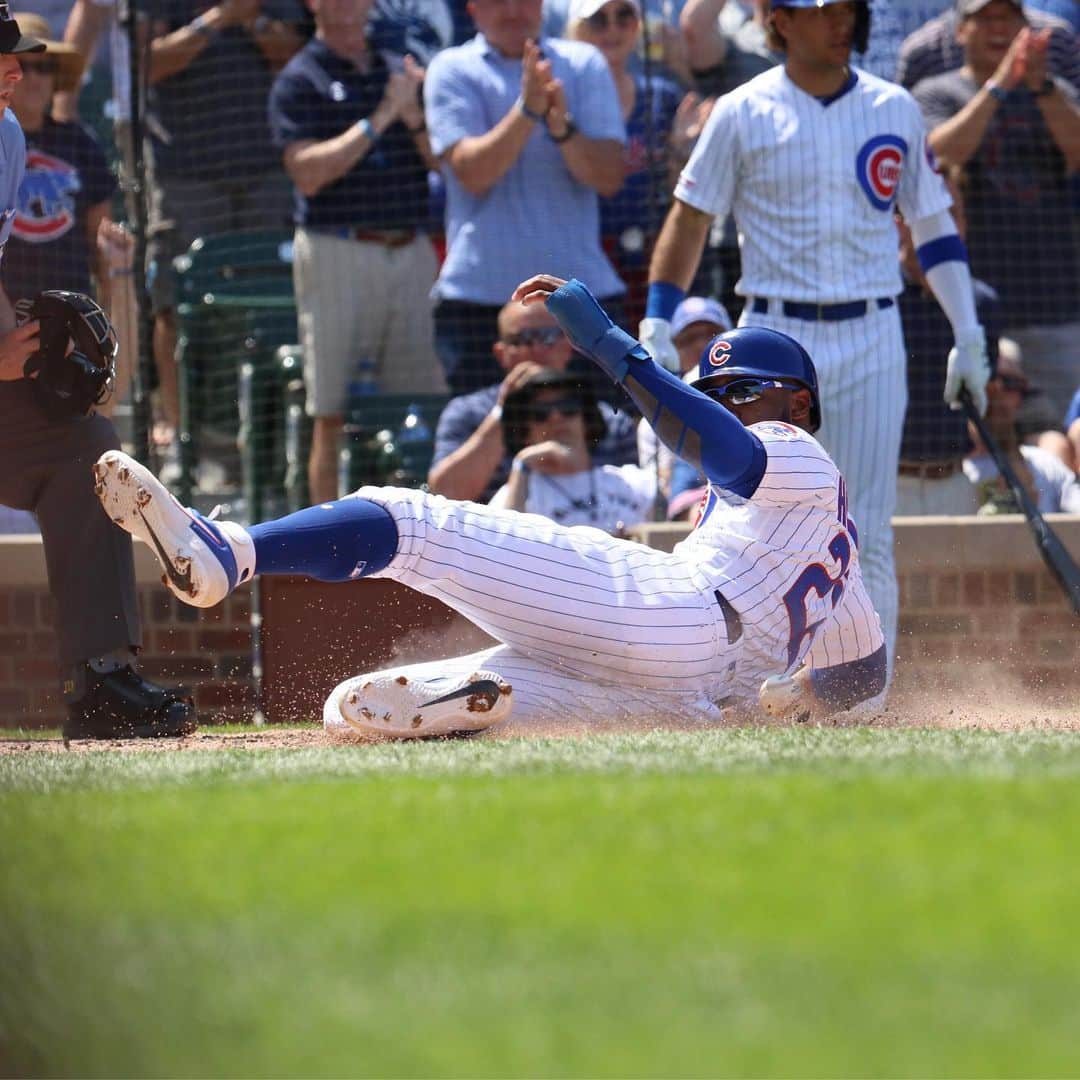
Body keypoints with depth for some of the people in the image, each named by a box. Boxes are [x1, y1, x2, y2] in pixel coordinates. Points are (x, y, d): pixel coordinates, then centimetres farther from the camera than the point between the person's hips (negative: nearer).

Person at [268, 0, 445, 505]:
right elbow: (307, 173, -12)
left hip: (410, 251, 5)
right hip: (338, 251, -5)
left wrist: (413, 117, -7)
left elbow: (442, 160, 12)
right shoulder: (300, 80, -1)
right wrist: (379, 121, -16)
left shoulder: (397, 71, 14)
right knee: (332, 416, -4)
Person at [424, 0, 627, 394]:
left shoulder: (584, 63, 10)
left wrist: (562, 127, -18)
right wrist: (527, 110, -21)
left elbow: (609, 178, 0)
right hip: (479, 297, -1)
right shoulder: (452, 70, 5)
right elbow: (471, 172, -9)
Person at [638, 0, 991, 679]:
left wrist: (968, 333, 7)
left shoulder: (895, 109, 7)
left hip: (871, 340, 2)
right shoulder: (743, 114, 0)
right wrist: (656, 328, -5)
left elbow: (933, 222, 13)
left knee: (870, 533, 0)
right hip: (774, 339, -2)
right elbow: (690, 218, 4)